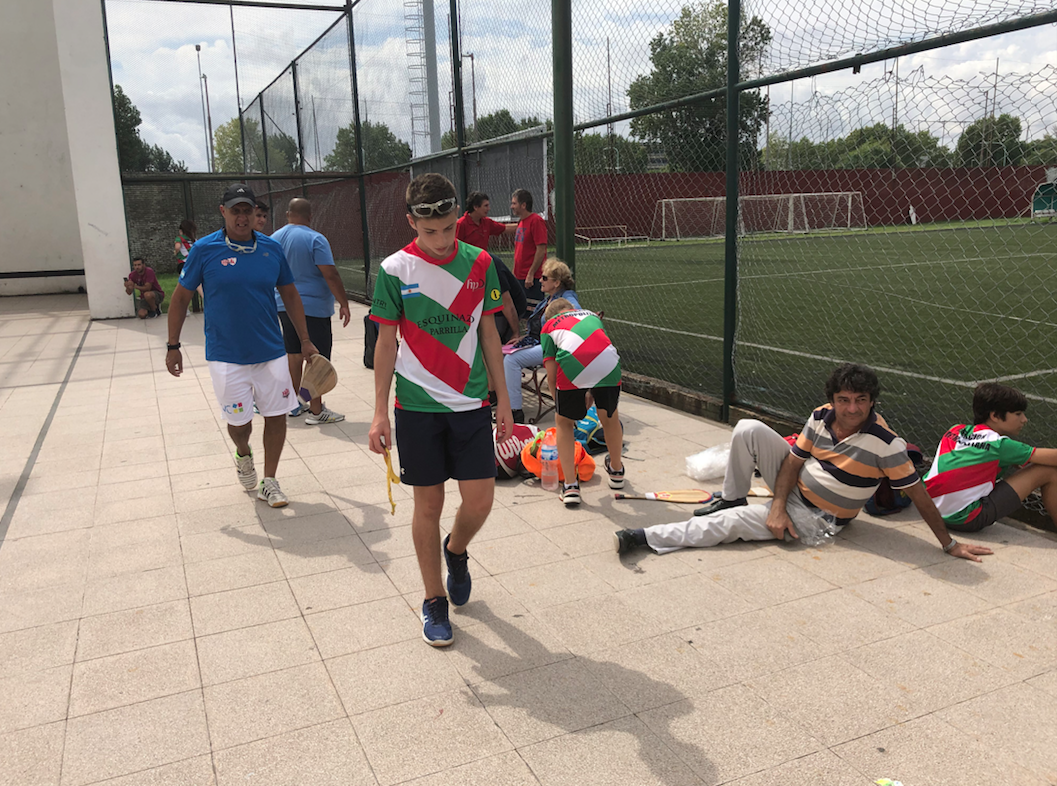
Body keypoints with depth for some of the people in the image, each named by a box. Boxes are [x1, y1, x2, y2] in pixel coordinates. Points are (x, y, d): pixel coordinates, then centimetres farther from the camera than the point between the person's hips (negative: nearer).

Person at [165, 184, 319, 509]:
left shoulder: (272, 248, 2)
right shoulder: (204, 250, -5)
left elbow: (290, 295, 11)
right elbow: (181, 298, 3)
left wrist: (305, 341, 10)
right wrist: (173, 346, 1)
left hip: (271, 353, 2)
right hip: (226, 357, -2)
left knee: (277, 415, 4)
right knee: (239, 421, 4)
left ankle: (269, 482, 20)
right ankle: (243, 454, 40)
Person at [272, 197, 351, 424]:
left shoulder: (274, 239, 9)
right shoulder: (315, 239, -13)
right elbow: (330, 275, -18)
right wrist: (344, 303, -13)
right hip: (313, 307, -7)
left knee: (293, 354, 16)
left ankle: (294, 403, 25)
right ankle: (316, 411, 2)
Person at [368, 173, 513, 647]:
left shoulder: (479, 263, 1)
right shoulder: (395, 271, -4)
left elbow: (488, 333, 8)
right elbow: (386, 343, 0)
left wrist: (503, 399, 8)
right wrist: (380, 412, -2)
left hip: (471, 404, 2)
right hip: (417, 407, -1)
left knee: (479, 502, -1)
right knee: (428, 506, 6)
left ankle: (455, 551, 34)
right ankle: (434, 601, 24)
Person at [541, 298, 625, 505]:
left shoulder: (549, 326, 27)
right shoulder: (592, 316, 36)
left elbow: (551, 375, 18)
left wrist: (561, 406, 29)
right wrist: (589, 394, 41)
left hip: (572, 364, -3)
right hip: (608, 363, 3)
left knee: (563, 422, 21)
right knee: (609, 417, 28)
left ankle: (570, 486, 17)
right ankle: (617, 471, 51)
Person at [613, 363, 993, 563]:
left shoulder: (885, 443, -24)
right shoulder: (821, 417, -10)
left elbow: (918, 494, -18)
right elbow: (793, 461, -5)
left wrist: (949, 544, -14)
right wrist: (778, 507, -17)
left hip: (818, 517, -5)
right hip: (792, 488, 5)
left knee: (735, 522, -23)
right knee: (748, 429, -14)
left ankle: (649, 537, -21)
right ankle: (732, 498, 3)